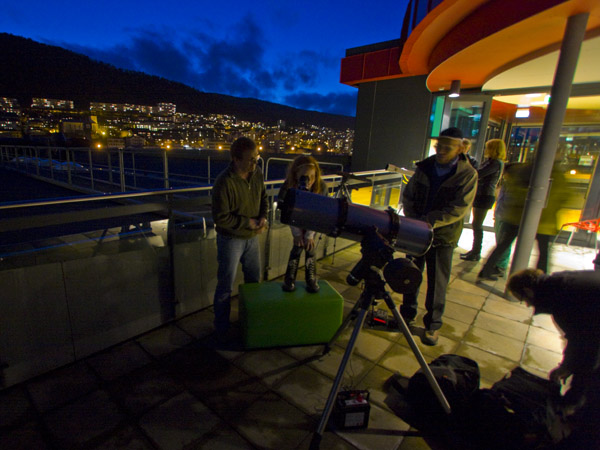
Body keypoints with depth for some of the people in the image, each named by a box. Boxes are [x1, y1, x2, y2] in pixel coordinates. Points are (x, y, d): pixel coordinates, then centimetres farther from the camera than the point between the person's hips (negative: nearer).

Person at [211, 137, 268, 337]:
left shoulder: (257, 173, -3)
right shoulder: (224, 182, -25)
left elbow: (263, 198, 10)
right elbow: (220, 217, -24)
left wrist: (263, 217, -8)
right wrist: (247, 222, -21)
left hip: (252, 237, 7)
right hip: (231, 239, -7)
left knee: (254, 279, 22)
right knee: (225, 286, 6)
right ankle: (222, 329, 27)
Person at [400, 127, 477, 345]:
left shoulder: (468, 174, -8)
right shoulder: (424, 167, 3)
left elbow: (459, 209, -16)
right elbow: (408, 195, 7)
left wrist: (429, 221, -24)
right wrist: (413, 220, -7)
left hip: (443, 236, -3)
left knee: (437, 283, 4)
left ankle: (433, 324, 22)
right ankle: (407, 314, 33)